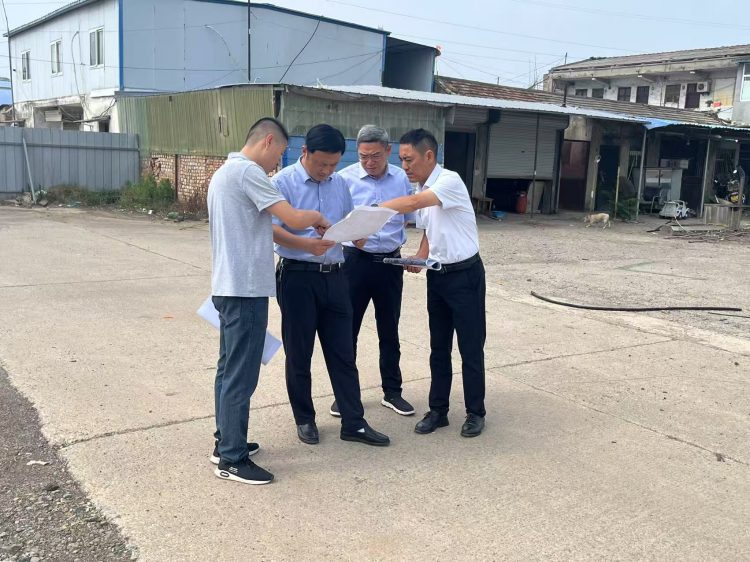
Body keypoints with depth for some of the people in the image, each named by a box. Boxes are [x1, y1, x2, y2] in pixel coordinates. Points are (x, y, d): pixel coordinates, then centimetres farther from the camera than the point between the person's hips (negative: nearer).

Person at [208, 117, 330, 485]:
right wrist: (317, 217, 2)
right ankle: (232, 459, 3)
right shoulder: (248, 171, -14)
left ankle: (226, 442, 26)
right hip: (246, 288, -11)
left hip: (229, 286, 11)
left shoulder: (224, 172, 18)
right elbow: (294, 219, -19)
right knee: (241, 374, -4)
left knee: (229, 368, 16)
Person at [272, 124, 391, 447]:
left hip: (334, 275, 5)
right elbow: (272, 229, -16)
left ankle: (354, 423, 15)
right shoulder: (283, 182, -7)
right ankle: (304, 419, 24)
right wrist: (306, 244, -31)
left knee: (342, 352, 7)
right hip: (297, 277, -4)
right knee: (299, 353, 8)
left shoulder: (340, 184, 10)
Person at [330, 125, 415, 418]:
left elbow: (410, 218, 11)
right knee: (348, 329, 5)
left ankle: (392, 392, 26)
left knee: (389, 330, 13)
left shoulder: (402, 179, 3)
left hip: (390, 262, 3)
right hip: (355, 260, -3)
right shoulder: (345, 178, -8)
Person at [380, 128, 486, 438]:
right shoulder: (424, 191, 7)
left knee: (470, 347, 4)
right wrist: (419, 259, 0)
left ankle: (475, 412, 18)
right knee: (438, 347, 13)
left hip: (464, 274, -8)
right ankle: (438, 410, 23)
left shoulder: (449, 181, -19)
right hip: (436, 275, 8)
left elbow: (413, 203, -35)